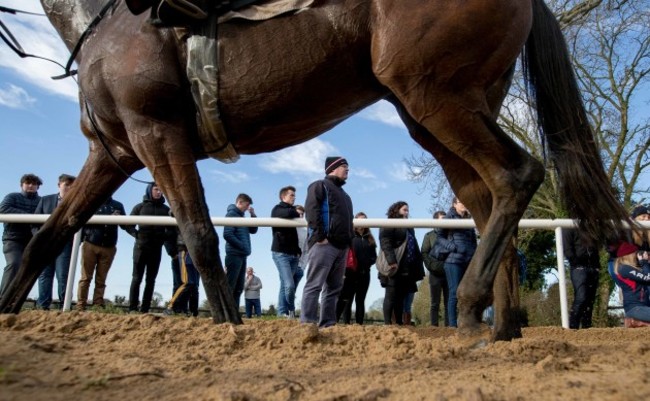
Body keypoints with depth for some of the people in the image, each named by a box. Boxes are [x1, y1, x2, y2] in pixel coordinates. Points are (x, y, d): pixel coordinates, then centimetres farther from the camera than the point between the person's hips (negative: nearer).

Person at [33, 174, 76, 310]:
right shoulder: (45, 200, 13)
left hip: (65, 243, -2)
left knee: (63, 275, -5)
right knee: (44, 275, 2)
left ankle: (64, 306, -1)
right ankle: (42, 306, 5)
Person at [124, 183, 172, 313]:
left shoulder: (165, 209, 8)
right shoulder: (140, 207, 4)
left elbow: (171, 228, 13)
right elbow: (129, 225, 6)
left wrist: (164, 237, -3)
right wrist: (137, 234, -8)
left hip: (156, 249, 2)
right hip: (141, 247, -2)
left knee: (151, 280, 3)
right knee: (137, 278, -2)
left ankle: (145, 309, 6)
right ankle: (132, 308, 0)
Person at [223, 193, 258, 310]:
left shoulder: (241, 216, 19)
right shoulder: (232, 214, -7)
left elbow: (253, 230, 21)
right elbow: (227, 235, -17)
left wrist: (253, 215, 9)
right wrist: (241, 245, -13)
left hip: (242, 256, 9)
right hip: (234, 255, -9)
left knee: (238, 288, 10)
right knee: (229, 286, -10)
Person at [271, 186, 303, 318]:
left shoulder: (292, 211, 20)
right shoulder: (277, 209, -1)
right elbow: (288, 214, -26)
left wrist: (298, 251, 8)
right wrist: (297, 214, -5)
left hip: (293, 254, 6)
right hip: (281, 253, -6)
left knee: (285, 285, 4)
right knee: (289, 284, -14)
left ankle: (282, 313, 10)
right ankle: (291, 310, 4)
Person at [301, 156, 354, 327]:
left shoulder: (343, 194, 30)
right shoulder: (320, 185, 4)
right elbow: (311, 210, -11)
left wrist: (350, 240, 14)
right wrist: (320, 236, -19)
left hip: (341, 246, 9)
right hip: (324, 244, -9)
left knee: (334, 288, 6)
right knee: (315, 285, -11)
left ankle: (328, 324, 9)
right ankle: (307, 323, -13)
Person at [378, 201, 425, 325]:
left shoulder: (409, 228, 25)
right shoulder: (389, 225, 0)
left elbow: (414, 247, 24)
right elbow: (385, 243, -13)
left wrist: (418, 266, 15)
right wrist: (391, 260, -26)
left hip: (407, 268, 7)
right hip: (394, 267, -7)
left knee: (401, 297, 7)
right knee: (391, 296, -7)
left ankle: (399, 323, 9)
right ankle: (387, 324, -7)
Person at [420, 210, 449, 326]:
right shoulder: (429, 235, 9)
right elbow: (424, 253, 1)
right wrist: (433, 266, -11)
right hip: (435, 274, -2)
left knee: (448, 303, 2)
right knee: (435, 303, 1)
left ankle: (448, 326, 4)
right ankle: (434, 326, 2)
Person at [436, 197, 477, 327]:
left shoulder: (469, 219, 19)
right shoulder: (450, 217, 3)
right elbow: (440, 236, 1)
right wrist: (452, 247, -13)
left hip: (469, 262, 6)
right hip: (454, 261, -6)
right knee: (455, 293, -7)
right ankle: (453, 325, -5)